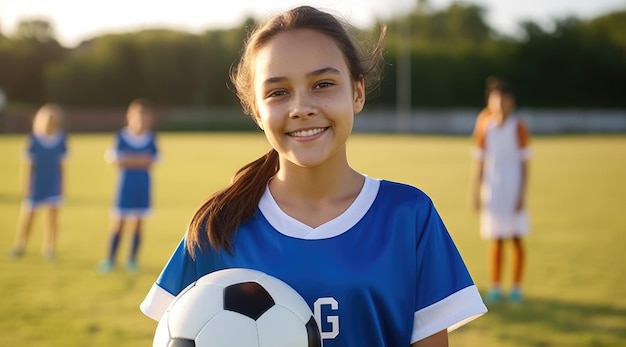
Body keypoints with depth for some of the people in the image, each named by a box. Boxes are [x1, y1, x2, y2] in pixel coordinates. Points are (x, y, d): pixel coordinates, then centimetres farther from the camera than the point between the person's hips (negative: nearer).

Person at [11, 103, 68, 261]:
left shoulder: (61, 139, -4)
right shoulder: (34, 139, -11)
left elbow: (60, 164, 5)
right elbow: (29, 164, -5)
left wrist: (61, 185, 7)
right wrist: (27, 185, -5)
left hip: (54, 182, 2)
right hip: (37, 181, -2)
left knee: (53, 212, 3)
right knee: (28, 212, 7)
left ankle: (49, 248, 14)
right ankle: (19, 245, 24)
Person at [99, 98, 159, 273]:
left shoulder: (151, 138, 1)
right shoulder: (121, 136, -6)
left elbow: (151, 161, -4)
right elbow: (115, 160, -14)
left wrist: (129, 160, -16)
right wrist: (141, 160, -13)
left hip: (143, 185, 2)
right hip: (125, 184, -2)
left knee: (137, 224, 6)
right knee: (119, 224, 3)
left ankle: (132, 260, 15)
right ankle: (110, 259, 12)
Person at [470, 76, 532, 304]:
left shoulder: (519, 128, -5)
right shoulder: (484, 127, 1)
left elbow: (524, 164, -3)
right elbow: (479, 162, 5)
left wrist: (522, 194, -8)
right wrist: (476, 192, 3)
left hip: (514, 190, -1)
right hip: (492, 192, 1)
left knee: (517, 238, 2)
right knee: (496, 239, 5)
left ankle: (517, 287, 11)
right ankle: (495, 287, 13)